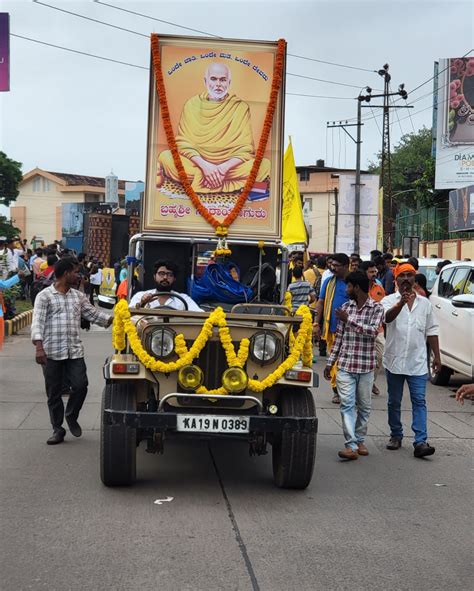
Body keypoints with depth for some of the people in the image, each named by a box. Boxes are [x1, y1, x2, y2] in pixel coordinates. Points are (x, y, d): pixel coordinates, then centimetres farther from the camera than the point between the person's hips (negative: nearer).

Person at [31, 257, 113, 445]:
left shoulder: (78, 296, 13)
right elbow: (37, 322, -10)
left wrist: (114, 319, 1)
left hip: (75, 351, 4)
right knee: (53, 392, 4)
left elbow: (93, 315, 16)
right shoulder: (44, 296, -3)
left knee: (80, 385, -7)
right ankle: (58, 429, 16)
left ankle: (71, 416, 20)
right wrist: (39, 347, -22)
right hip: (51, 353, -4)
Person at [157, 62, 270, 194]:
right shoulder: (192, 104, 4)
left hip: (230, 165, 1)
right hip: (197, 163, -1)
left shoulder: (240, 107, 2)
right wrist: (204, 165, -20)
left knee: (265, 165, -28)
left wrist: (224, 167, -21)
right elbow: (184, 143, -3)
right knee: (165, 157, -26)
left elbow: (246, 148, -3)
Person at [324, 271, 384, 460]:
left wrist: (349, 320, -18)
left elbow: (373, 331, -19)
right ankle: (351, 446, -13)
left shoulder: (376, 308, -3)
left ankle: (359, 440, 23)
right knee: (347, 404, -8)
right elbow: (339, 336, 12)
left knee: (364, 406, 8)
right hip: (345, 365, 2)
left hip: (366, 366, -2)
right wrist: (330, 362, 10)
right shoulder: (346, 307, 9)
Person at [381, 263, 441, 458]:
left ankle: (420, 442, -11)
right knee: (394, 402, 11)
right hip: (394, 360, -1)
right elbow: (388, 317, -24)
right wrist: (401, 303, -43)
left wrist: (437, 355, 7)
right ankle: (396, 436, 26)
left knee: (419, 401, -6)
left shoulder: (425, 303, 8)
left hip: (417, 362, 1)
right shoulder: (389, 300, -1)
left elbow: (432, 331, 11)